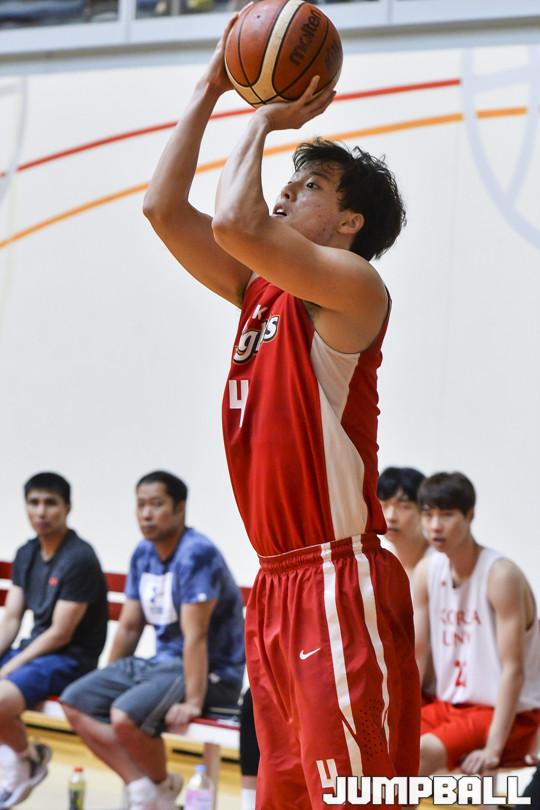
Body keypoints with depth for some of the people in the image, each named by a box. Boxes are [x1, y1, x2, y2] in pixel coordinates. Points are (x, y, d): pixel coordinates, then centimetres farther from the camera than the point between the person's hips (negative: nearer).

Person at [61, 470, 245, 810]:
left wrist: (193, 702, -30)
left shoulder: (197, 555, -20)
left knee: (125, 716, -31)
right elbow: (129, 626, 14)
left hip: (210, 670, -9)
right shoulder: (143, 553, 6)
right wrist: (106, 684, 13)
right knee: (76, 702, -3)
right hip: (160, 661, 9)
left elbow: (195, 636, -26)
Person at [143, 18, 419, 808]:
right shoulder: (260, 291, 15)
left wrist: (265, 121, -9)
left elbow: (234, 224, -23)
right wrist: (210, 93, 12)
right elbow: (165, 209, 14)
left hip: (339, 586, -9)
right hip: (277, 586, 9)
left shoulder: (351, 286, -9)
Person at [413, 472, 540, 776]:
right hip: (450, 704, 7)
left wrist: (493, 748, -26)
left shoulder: (501, 575, -19)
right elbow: (416, 654, 6)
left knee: (420, 751, -29)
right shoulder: (428, 571, 1)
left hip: (505, 713, -7)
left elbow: (513, 669, -21)